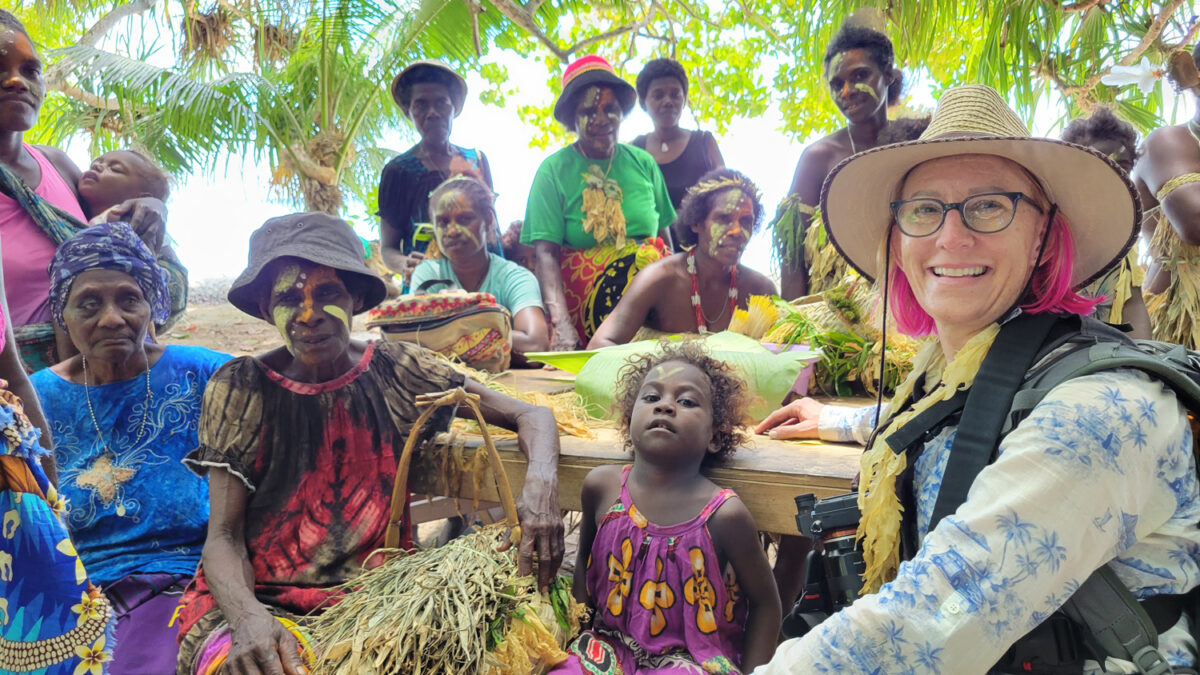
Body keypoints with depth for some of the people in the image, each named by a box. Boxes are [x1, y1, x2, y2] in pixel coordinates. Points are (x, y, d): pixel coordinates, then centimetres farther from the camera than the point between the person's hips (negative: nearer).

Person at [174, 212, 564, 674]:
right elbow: (224, 535, -5)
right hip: (260, 597, -2)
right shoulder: (241, 389, -3)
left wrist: (540, 483, -22)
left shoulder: (395, 371, -1)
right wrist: (248, 615, -27)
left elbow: (531, 416, 0)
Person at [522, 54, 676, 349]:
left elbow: (665, 238, 14)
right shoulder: (553, 170, -1)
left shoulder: (643, 162, 11)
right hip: (581, 299, -2)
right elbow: (546, 254, -10)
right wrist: (561, 324, -25)